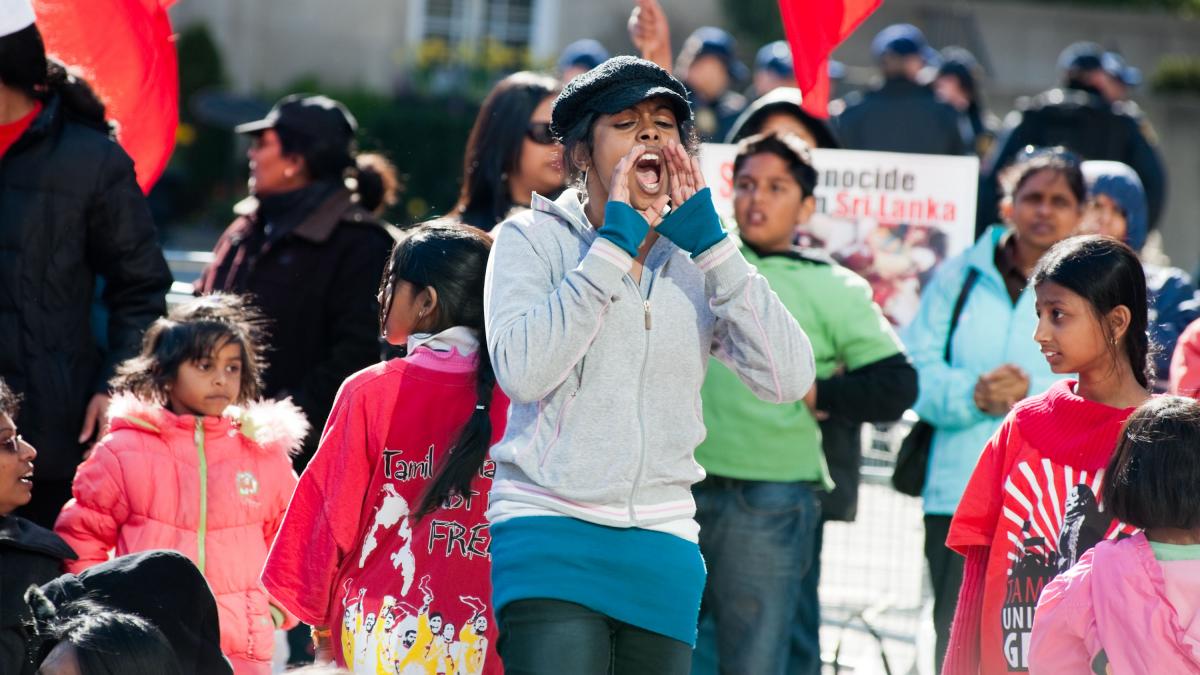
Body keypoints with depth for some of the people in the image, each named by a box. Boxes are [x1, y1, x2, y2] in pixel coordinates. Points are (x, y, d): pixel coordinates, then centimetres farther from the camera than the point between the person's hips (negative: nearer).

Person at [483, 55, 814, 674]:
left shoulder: (695, 261, 13)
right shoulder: (533, 238, 4)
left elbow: (789, 379, -2)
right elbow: (522, 370, -15)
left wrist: (712, 245, -5)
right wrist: (615, 246, -11)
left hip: (661, 552, 4)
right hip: (552, 533, -4)